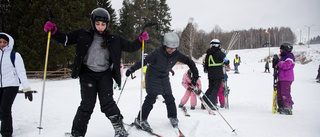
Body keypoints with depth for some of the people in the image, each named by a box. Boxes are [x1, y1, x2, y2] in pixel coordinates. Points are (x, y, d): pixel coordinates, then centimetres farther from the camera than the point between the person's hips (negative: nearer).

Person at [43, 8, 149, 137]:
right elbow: (65, 39, 6)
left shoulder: (114, 39, 6)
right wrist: (53, 30, -9)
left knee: (107, 102, -10)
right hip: (87, 74, 0)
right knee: (87, 103, -7)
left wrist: (140, 40, -5)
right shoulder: (83, 35, 3)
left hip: (105, 74, 1)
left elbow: (130, 47, 10)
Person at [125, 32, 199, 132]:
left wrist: (195, 75, -4)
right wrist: (132, 69, -26)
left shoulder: (176, 54, -13)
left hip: (164, 77, 5)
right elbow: (144, 61, -22)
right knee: (151, 97, -12)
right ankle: (140, 120, -4)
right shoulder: (157, 52, -25)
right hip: (153, 76, -4)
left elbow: (189, 62, -3)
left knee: (169, 97, 6)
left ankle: (173, 117, 27)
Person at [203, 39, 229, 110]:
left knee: (210, 88, 16)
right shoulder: (219, 53, -5)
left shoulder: (208, 54, 10)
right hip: (218, 75, -5)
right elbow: (226, 61, -5)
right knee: (216, 89, -2)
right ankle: (211, 104, -9)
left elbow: (205, 66, 12)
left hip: (210, 75, 5)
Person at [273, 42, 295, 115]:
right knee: (279, 93, 11)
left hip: (286, 78, -10)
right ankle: (281, 107, 20)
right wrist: (276, 65, 5)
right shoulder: (283, 57, 21)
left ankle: (288, 108, -7)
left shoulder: (289, 56, -8)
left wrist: (278, 63, -21)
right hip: (281, 78, 10)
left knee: (285, 93, -12)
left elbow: (286, 66, -20)